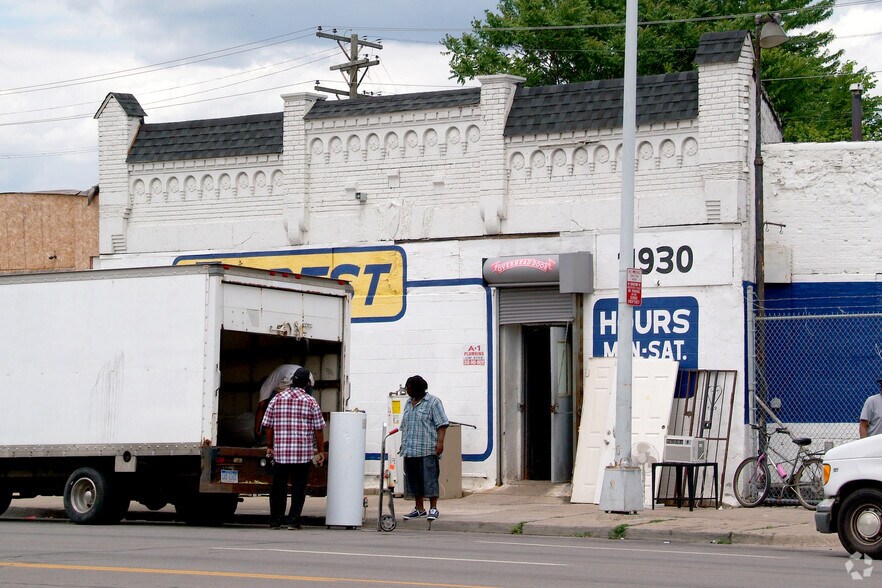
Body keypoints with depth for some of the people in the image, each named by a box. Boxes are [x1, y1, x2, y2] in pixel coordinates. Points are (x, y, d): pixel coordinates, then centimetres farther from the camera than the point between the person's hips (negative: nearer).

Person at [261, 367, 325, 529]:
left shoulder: (277, 399, 5)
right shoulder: (311, 402, -2)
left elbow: (268, 425, 8)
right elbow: (318, 429, -1)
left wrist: (269, 446, 17)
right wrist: (320, 450, 7)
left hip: (280, 452, 2)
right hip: (303, 453, -2)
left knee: (278, 487, 9)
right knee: (298, 487, 3)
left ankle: (275, 521, 12)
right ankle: (293, 520, 0)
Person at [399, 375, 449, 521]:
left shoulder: (433, 402, -4)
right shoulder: (408, 404, 19)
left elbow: (442, 424, -9)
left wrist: (440, 442, -17)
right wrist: (403, 444, 22)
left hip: (427, 450, -7)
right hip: (410, 451, 7)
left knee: (429, 478, -7)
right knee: (414, 480, 8)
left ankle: (433, 509, -3)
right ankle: (419, 509, 15)